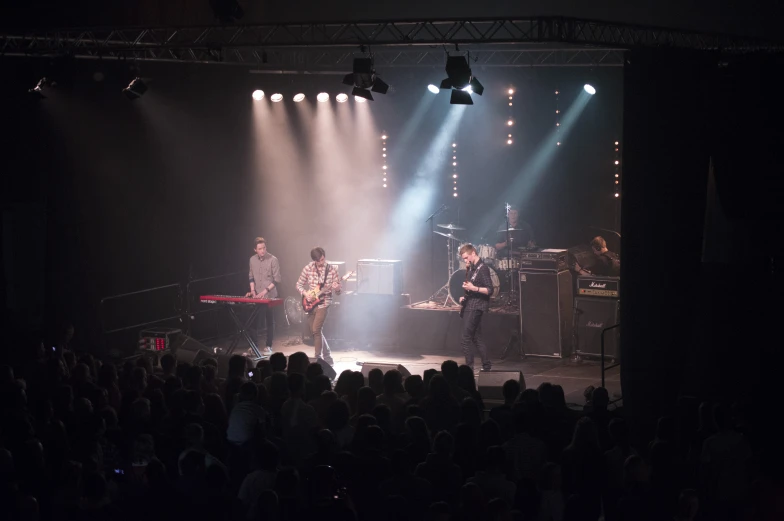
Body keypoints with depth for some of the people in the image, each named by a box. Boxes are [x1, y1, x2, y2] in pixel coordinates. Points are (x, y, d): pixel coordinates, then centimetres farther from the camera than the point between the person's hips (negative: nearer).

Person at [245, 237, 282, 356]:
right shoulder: (253, 260, 5)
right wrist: (253, 290, 1)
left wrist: (265, 291, -18)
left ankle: (268, 347, 8)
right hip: (257, 296, 4)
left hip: (270, 296, -4)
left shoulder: (273, 260, -11)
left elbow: (277, 279, -11)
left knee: (269, 322, 1)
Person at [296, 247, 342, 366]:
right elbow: (299, 284, 7)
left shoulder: (332, 270, -6)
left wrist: (336, 288, -25)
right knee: (314, 331, 8)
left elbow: (338, 292, -2)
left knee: (316, 330, -16)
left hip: (323, 303, -4)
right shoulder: (308, 268, -1)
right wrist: (305, 293, -11)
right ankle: (327, 357, 23)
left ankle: (319, 358, -8)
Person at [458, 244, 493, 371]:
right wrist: (464, 297, 10)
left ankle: (469, 367, -8)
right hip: (469, 305, 9)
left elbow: (489, 290, -19)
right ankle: (486, 366, 14)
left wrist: (473, 288, -31)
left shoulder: (483, 269, -13)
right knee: (477, 337, 11)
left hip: (476, 307, -9)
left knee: (466, 337, -10)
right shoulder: (471, 269, 14)